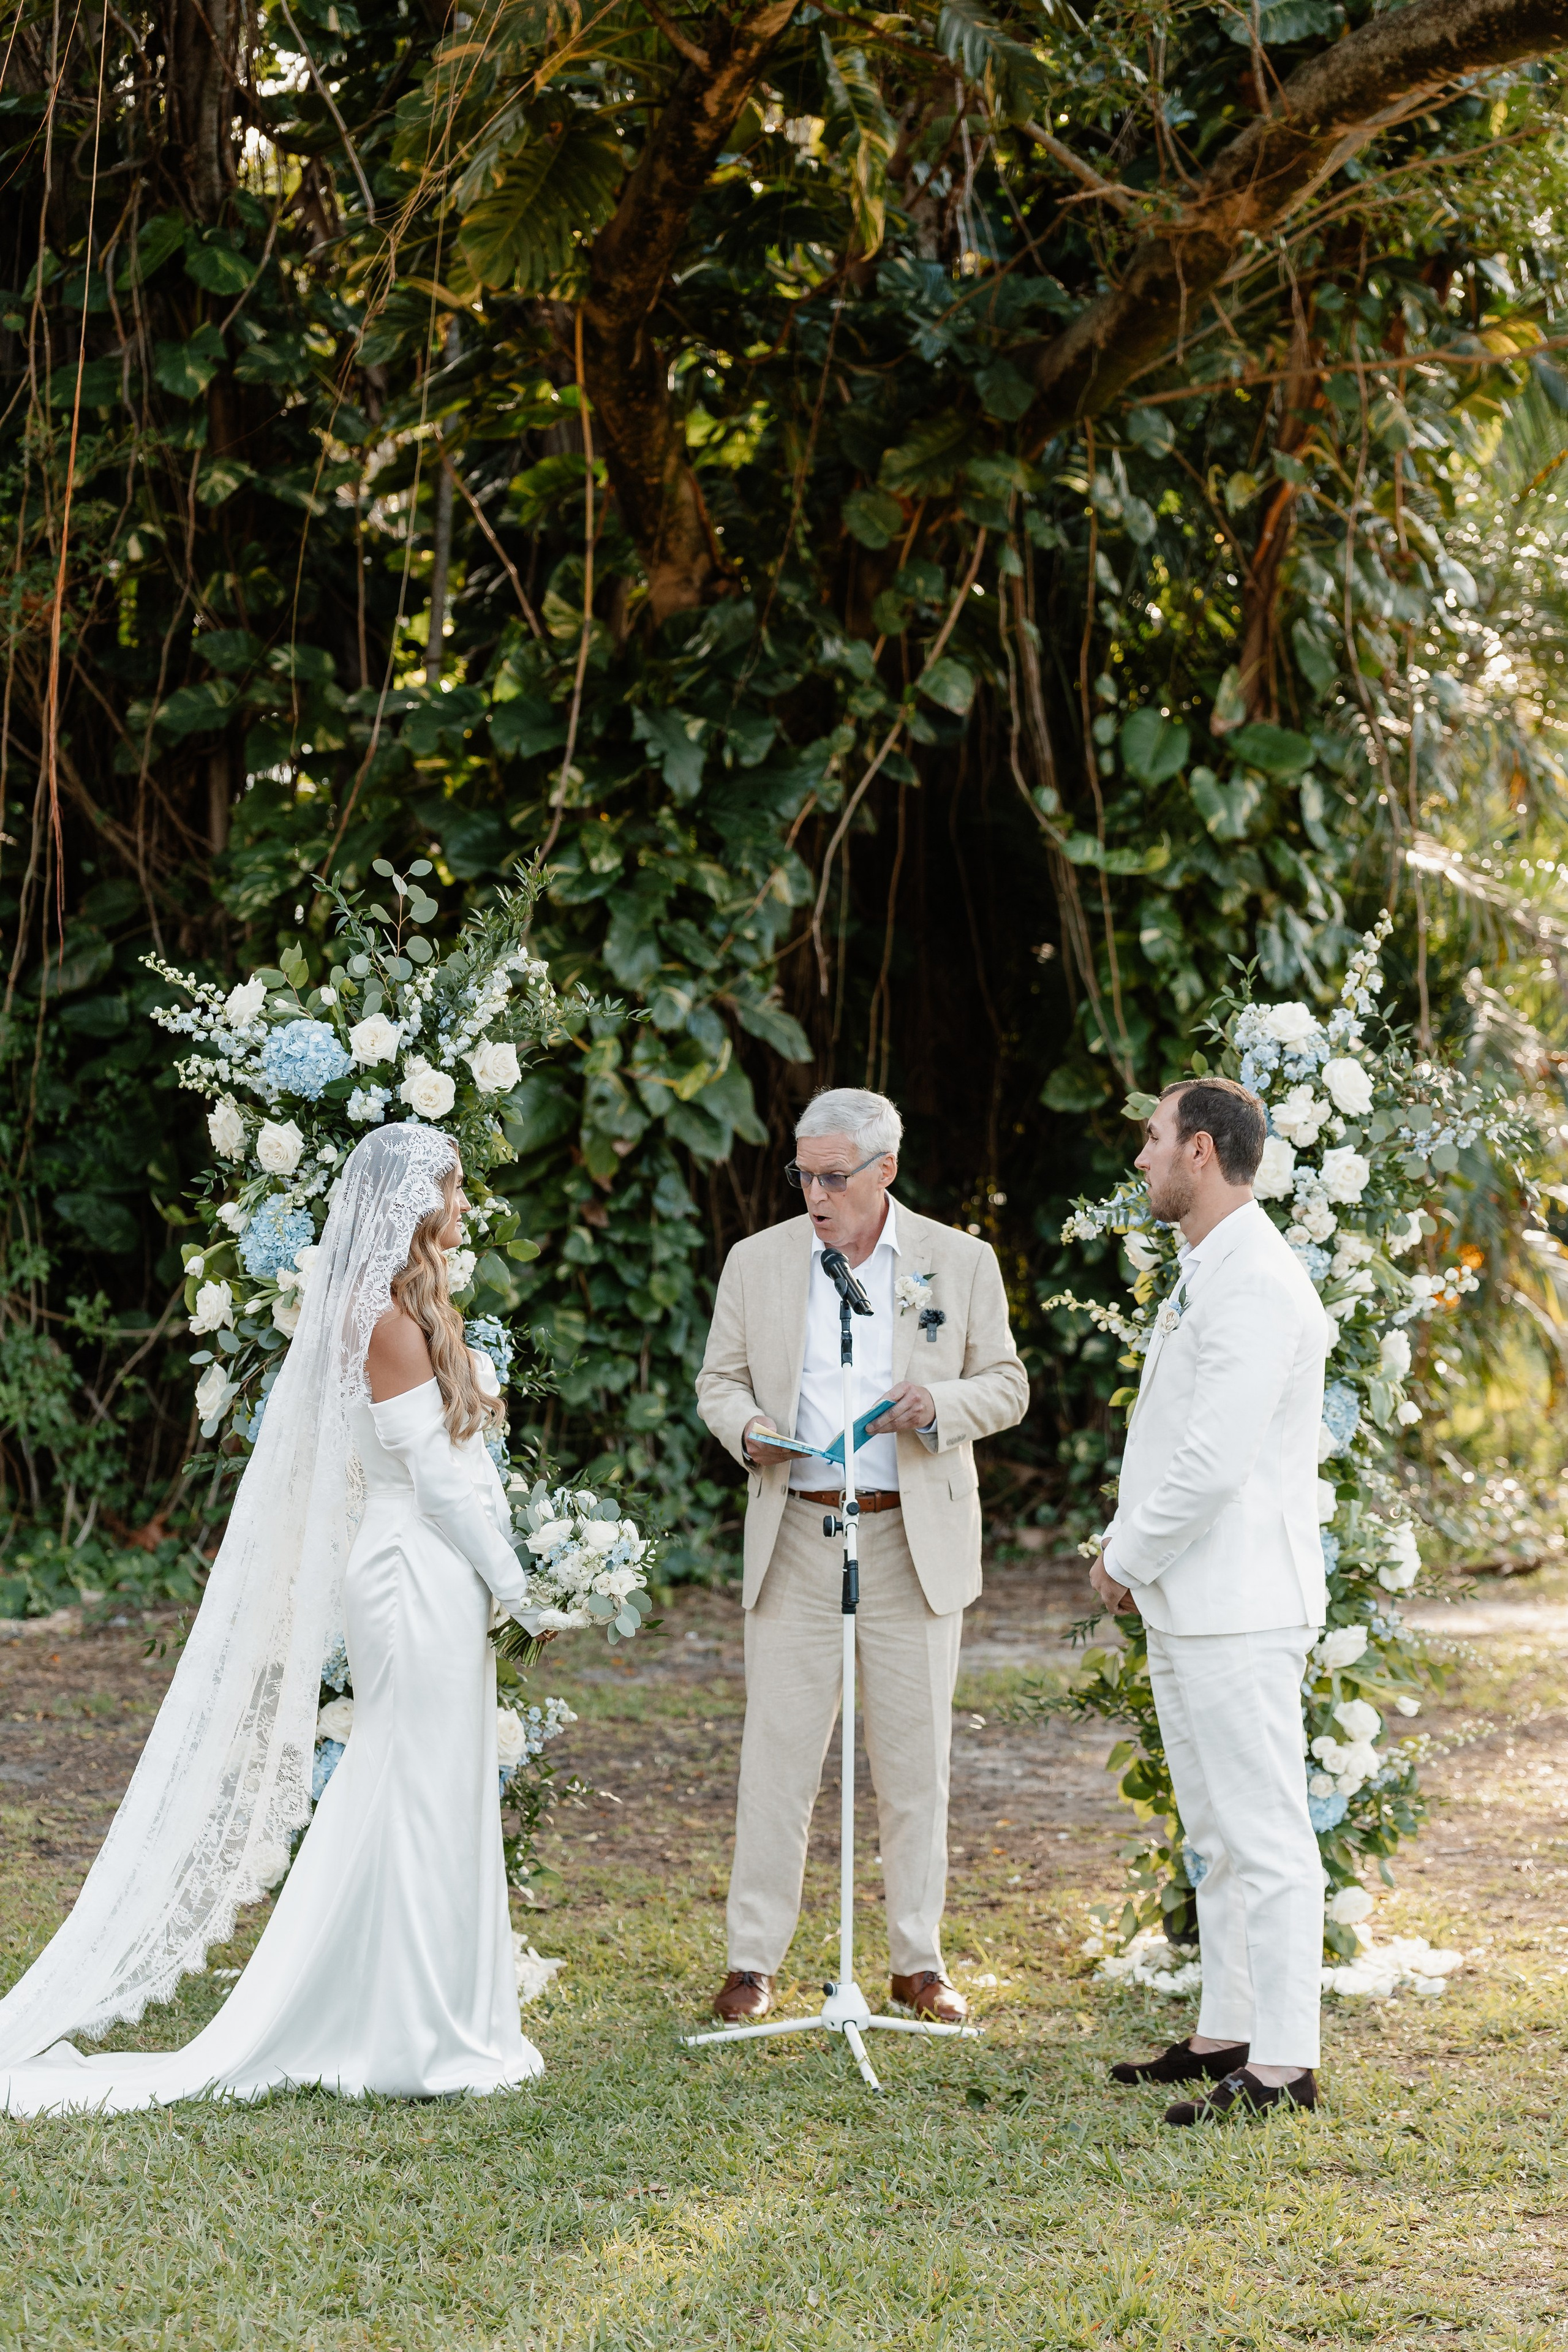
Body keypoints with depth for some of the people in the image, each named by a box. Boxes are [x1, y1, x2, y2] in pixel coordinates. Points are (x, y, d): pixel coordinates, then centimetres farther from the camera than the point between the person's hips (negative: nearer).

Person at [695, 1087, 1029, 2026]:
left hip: (916, 1540, 0)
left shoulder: (961, 1262, 3)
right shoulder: (756, 1262, 6)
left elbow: (1006, 1384, 6)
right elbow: (720, 1379, 12)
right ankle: (755, 1960, 7)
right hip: (795, 1539, 1)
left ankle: (920, 1962, 16)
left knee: (916, 1761, 5)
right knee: (777, 1755, -1)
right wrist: (747, 1429, -11)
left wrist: (940, 1405, -14)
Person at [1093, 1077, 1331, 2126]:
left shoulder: (1257, 1284, -17)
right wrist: (1132, 1552, 12)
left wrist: (1128, 1556, -11)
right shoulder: (1207, 1272, 17)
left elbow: (1215, 1459, -23)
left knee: (1265, 1834, -8)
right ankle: (1228, 2033, 23)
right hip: (1188, 1604, 11)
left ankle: (1283, 2063, -6)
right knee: (1217, 1836, 16)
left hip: (1240, 1607, -11)